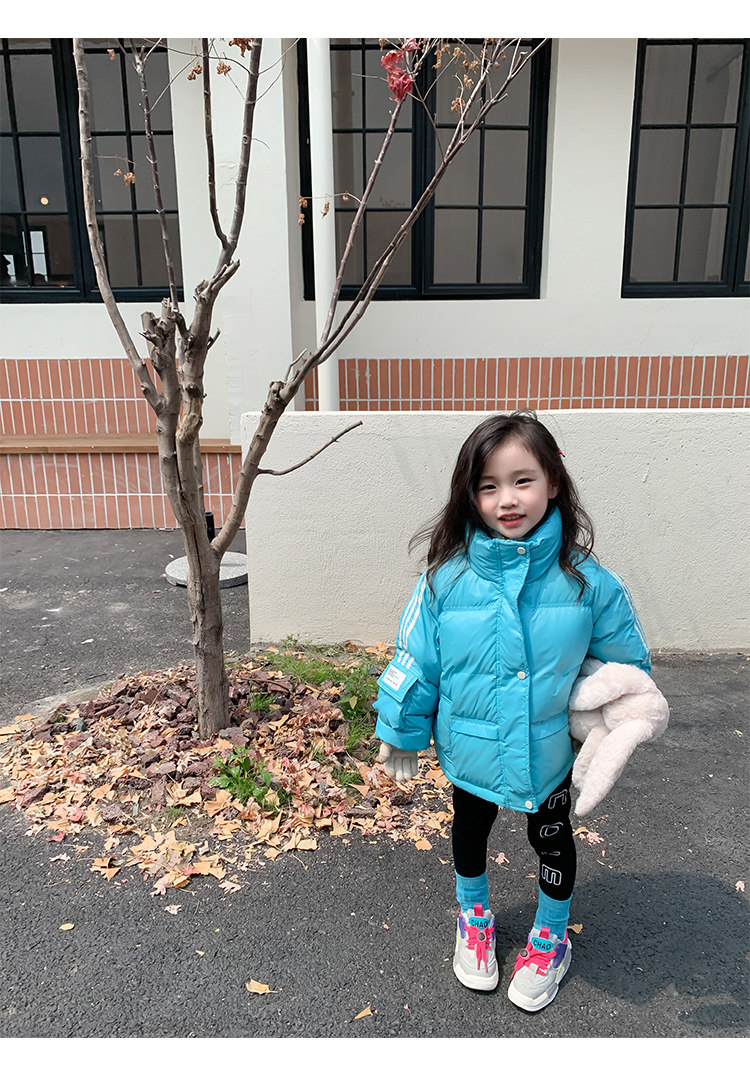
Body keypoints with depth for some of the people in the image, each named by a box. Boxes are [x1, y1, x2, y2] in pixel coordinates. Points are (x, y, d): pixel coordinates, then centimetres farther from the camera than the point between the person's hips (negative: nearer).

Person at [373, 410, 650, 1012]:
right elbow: (416, 660, -8)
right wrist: (401, 734, 1)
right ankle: (474, 917, 55)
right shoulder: (448, 579, -20)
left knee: (553, 839, 22)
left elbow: (626, 659, -2)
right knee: (470, 832, 24)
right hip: (471, 747, 0)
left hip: (551, 749, 0)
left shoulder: (586, 581, -19)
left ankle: (551, 939, 51)